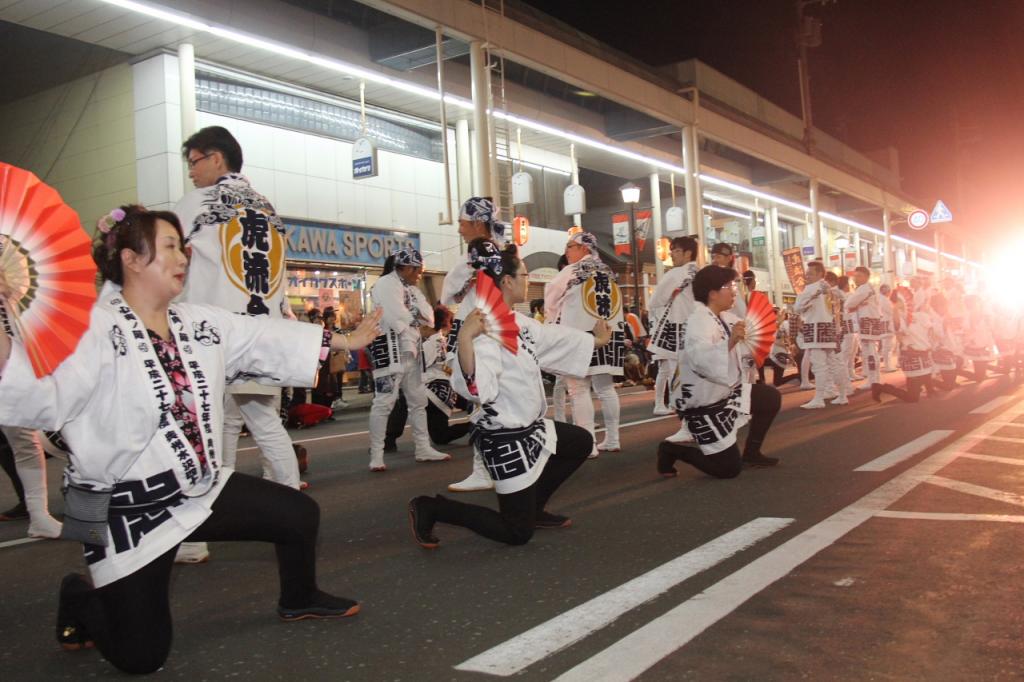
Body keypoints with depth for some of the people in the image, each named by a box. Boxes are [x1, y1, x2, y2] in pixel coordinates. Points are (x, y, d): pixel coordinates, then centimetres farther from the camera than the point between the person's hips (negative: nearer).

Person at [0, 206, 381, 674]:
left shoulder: (201, 324, 4)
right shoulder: (92, 329, -20)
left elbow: (268, 340, 12)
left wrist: (346, 341, 18)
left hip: (201, 489, 7)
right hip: (128, 510, -7)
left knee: (298, 514, 12)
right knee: (141, 654, 0)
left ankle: (298, 599, 41)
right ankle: (79, 600, 33)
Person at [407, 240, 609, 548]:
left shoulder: (519, 323, 3)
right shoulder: (485, 331, -26)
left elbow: (554, 338, 22)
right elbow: (475, 389, -38)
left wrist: (596, 341, 37)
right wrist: (464, 338, -50)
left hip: (529, 428, 10)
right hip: (504, 439, -10)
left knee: (581, 443, 28)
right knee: (516, 533, -1)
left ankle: (534, 507, 33)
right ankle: (430, 508, 8)